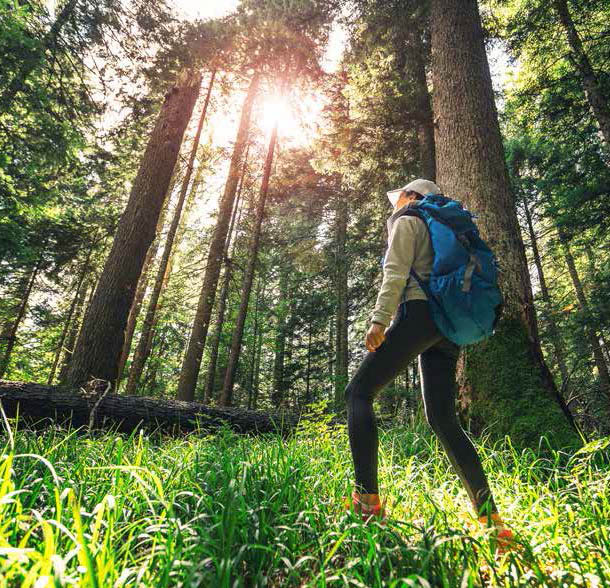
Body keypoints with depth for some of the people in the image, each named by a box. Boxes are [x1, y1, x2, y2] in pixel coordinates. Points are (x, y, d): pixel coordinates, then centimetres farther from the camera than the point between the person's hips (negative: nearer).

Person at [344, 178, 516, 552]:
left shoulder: (407, 223, 10)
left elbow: (396, 274, -7)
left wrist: (379, 320, -15)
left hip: (419, 313, -8)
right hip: (449, 326, 9)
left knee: (359, 393, -8)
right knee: (443, 419, 5)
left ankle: (368, 500, -18)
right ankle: (492, 520, 0)